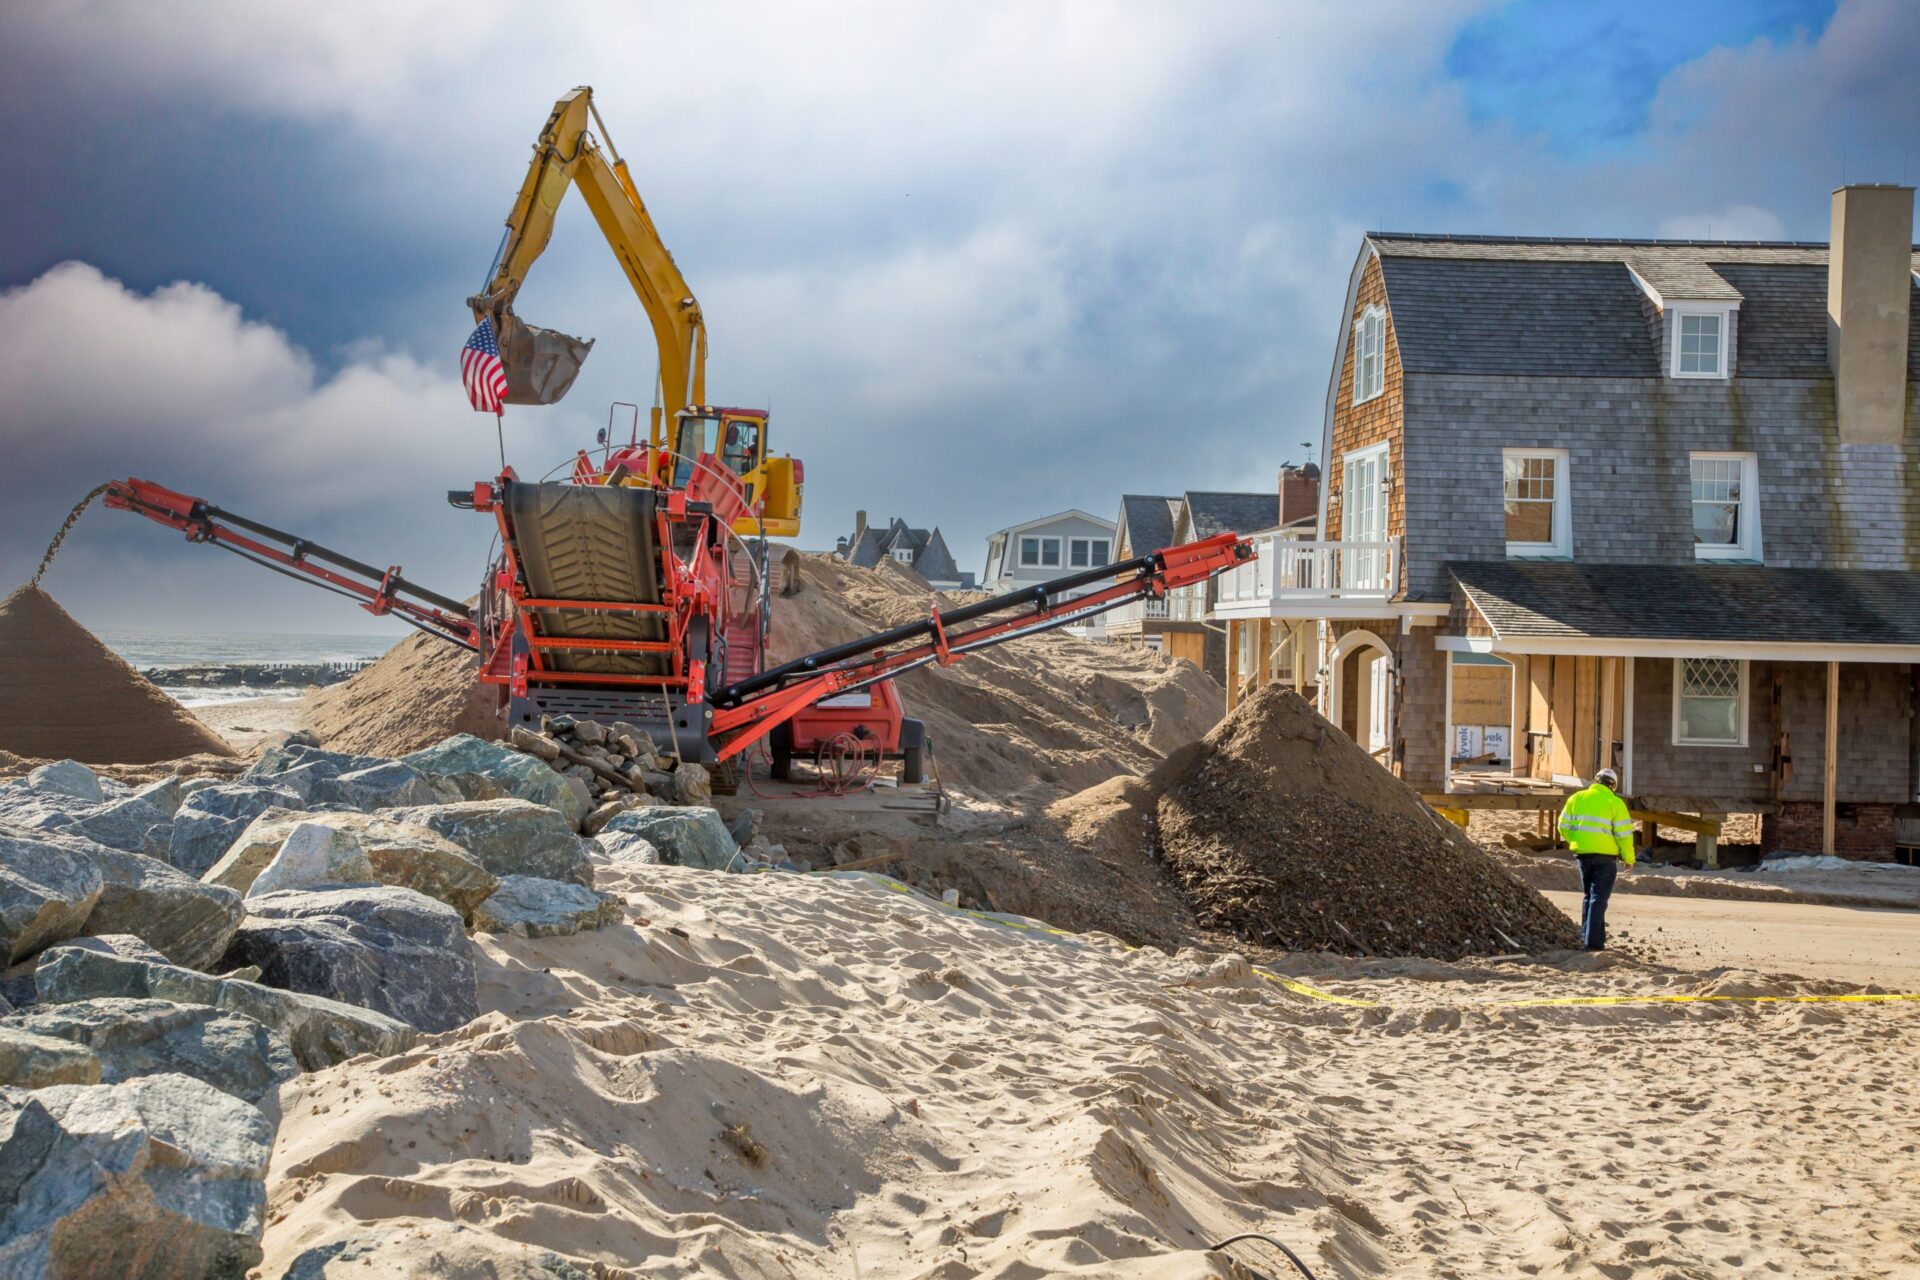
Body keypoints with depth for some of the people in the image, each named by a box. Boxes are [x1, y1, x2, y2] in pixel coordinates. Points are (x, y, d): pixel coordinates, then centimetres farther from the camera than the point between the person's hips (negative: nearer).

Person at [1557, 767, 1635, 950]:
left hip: (1583, 853, 4)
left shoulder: (1577, 798, 6)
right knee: (1599, 898, 1)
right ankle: (1593, 941, -1)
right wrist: (1628, 858, 2)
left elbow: (1564, 825, 7)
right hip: (1605, 856, -4)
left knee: (1588, 896, 19)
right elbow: (1624, 833, -8)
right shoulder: (1614, 803, -7)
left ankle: (1586, 936, 20)